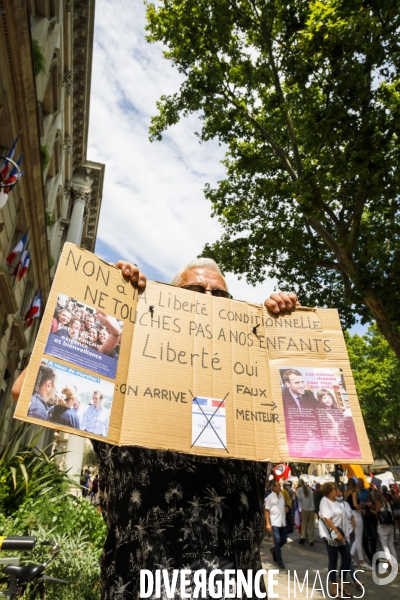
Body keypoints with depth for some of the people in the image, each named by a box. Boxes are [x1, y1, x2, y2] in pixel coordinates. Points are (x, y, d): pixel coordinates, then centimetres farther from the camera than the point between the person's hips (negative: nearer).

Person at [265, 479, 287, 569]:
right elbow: (267, 511, -9)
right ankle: (279, 561, 11)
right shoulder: (270, 497, -10)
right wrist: (268, 524, -12)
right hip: (275, 522, -6)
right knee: (277, 541, -3)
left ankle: (274, 550, 37)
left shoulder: (281, 496, 9)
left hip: (283, 522, 6)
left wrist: (285, 509, 3)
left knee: (283, 540, 11)